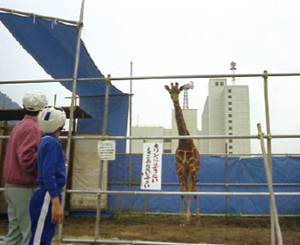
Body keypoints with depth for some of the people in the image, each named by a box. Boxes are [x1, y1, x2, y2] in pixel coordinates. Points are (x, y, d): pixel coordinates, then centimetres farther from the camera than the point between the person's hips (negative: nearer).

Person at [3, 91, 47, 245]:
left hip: (12, 186, 9)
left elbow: (22, 156, 11)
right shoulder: (32, 128, -14)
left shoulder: (19, 126, 14)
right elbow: (28, 159, -23)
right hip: (25, 189, -9)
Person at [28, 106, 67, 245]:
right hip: (48, 197, -10)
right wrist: (56, 203, -24)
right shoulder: (52, 142, -14)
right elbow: (48, 174, -22)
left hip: (47, 195, 10)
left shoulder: (48, 141, 14)